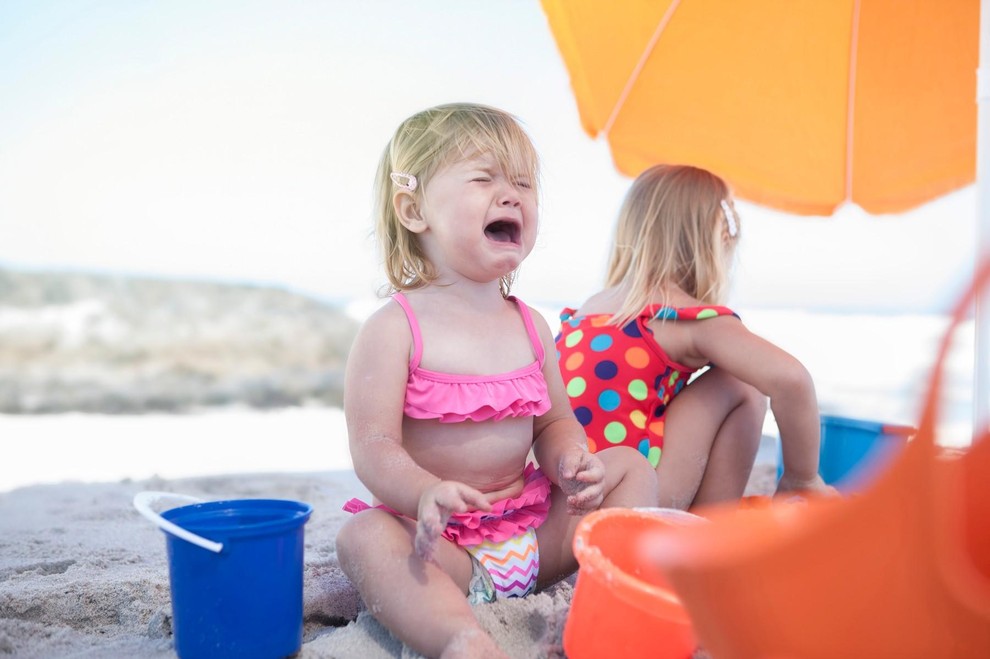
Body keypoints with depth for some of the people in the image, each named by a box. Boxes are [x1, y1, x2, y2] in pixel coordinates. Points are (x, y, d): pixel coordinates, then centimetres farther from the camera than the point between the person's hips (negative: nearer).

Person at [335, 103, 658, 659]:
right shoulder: (395, 329, -12)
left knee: (630, 465, 0)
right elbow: (373, 446, -18)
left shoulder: (531, 327, 5)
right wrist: (424, 493, -38)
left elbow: (554, 423, 10)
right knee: (364, 536, -32)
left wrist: (571, 461, -14)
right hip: (439, 539, -5)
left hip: (534, 532, 6)